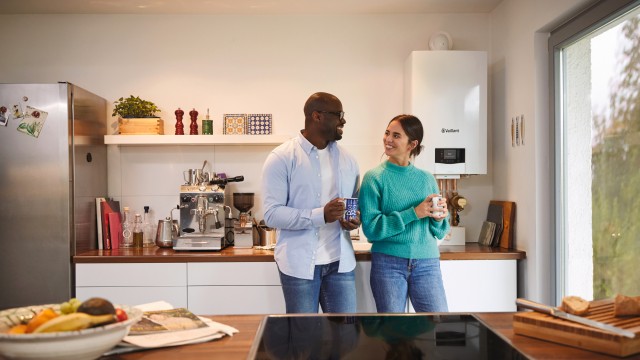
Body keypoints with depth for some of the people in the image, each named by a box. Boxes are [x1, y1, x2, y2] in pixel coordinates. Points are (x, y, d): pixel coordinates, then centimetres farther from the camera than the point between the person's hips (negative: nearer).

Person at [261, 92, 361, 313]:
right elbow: (271, 214, -13)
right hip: (299, 264, -4)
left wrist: (356, 219, -5)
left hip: (340, 262, 4)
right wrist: (320, 215, -24)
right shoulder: (281, 158, -7)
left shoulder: (347, 160, 11)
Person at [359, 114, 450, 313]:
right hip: (388, 262, -2)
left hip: (426, 263, 2)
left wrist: (439, 217, -8)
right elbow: (371, 227, -11)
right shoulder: (374, 177, -2)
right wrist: (414, 213, -16)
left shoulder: (426, 179, 8)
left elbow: (439, 232, 14)